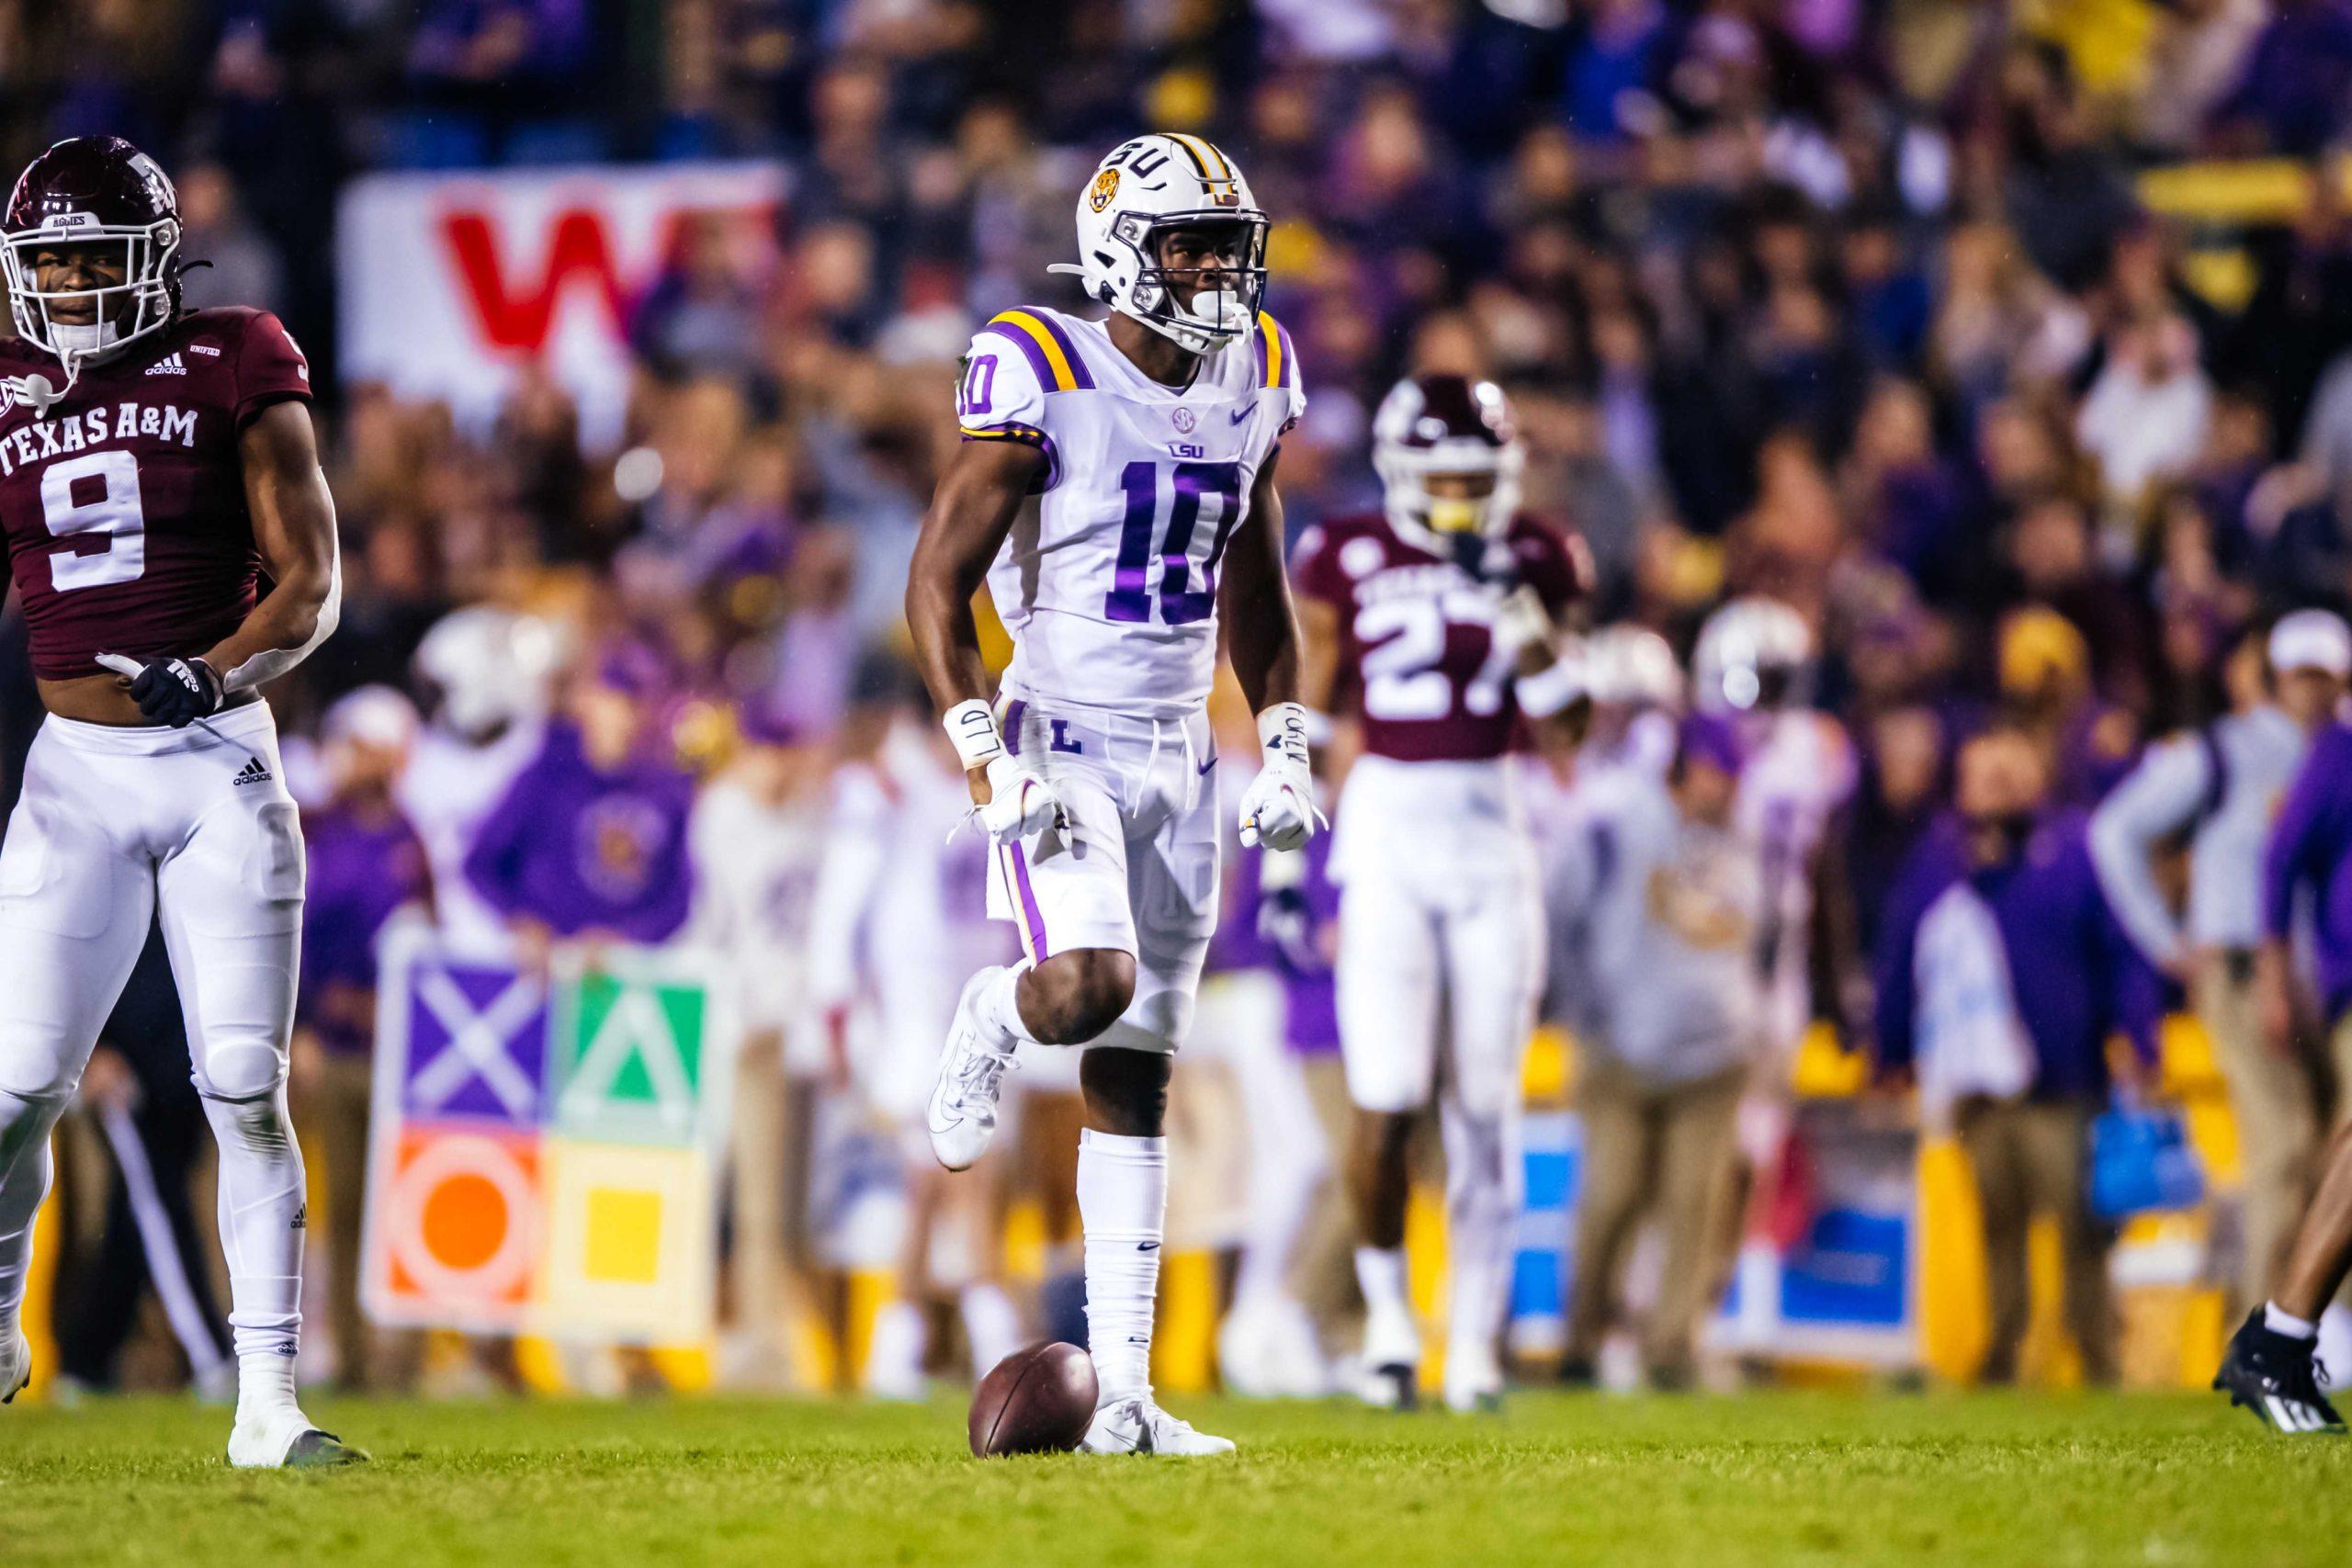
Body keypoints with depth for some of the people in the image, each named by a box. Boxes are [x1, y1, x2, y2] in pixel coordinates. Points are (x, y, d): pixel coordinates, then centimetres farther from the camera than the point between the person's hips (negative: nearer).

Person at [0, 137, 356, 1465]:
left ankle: (269, 1404, -4)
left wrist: (212, 674, -22)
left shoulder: (232, 374, -2)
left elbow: (310, 589, -5)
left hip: (221, 763, -2)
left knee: (248, 1092, -6)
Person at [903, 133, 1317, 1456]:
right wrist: (988, 758, -18)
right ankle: (993, 1020, 9)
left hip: (1177, 755, 6)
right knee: (1092, 984, -30)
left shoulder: (1253, 381, 6)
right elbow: (939, 581, -10)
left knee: (1136, 1082, 5)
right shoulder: (1048, 380, -13)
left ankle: (1125, 1393, 6)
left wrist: (1285, 747, 9)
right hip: (1058, 746, -6)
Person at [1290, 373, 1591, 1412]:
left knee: (1485, 1104, 3)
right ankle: (1386, 1306, 10)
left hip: (1492, 833, 2)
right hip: (1384, 830, -2)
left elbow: (1568, 719, -1)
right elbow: (1303, 720, 5)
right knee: (1386, 1101, -11)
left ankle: (1476, 1336, 13)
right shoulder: (1348, 560, 0)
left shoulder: (1531, 562, 5)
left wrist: (1518, 606, -14)